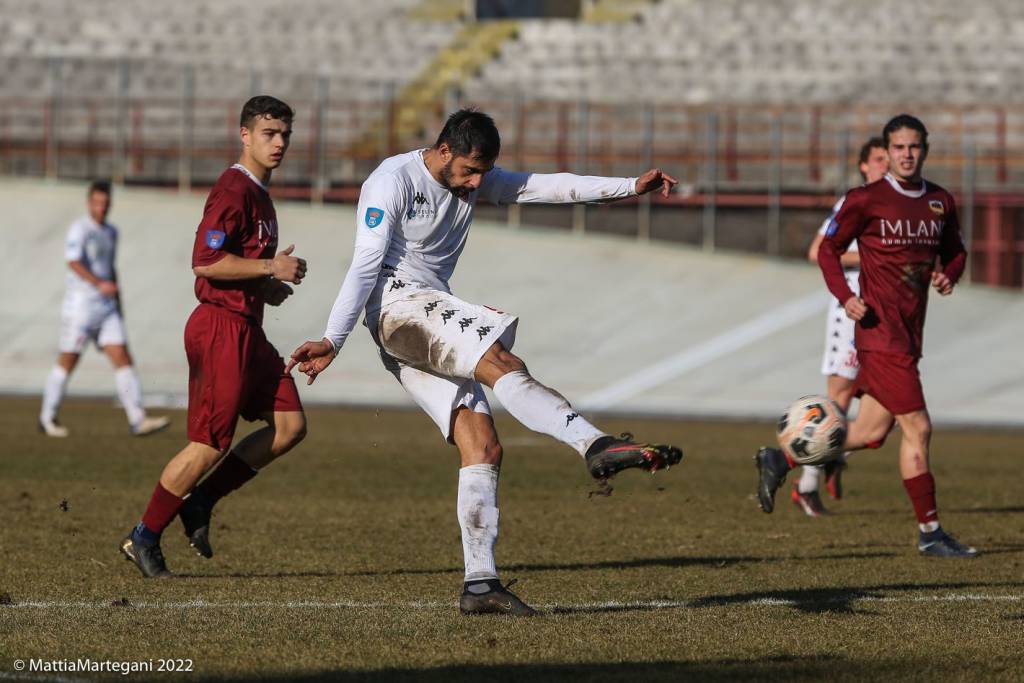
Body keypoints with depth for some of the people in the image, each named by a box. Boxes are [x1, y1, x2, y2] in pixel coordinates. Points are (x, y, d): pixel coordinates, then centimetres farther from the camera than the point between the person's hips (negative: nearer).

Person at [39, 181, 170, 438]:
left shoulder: (110, 232, 15)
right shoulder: (79, 229, -9)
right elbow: (74, 262, -25)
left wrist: (118, 305, 23)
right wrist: (100, 284, -38)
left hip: (107, 308, 7)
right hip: (80, 306, -7)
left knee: (122, 358, -5)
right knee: (68, 361, 2)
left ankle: (138, 420, -11)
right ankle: (47, 419, 16)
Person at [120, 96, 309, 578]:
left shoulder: (258, 193, 17)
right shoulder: (233, 190, -15)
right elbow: (205, 262, -22)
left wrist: (267, 287, 11)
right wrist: (270, 269, -18)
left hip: (247, 328, 10)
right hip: (221, 327, -10)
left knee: (290, 425, 3)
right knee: (210, 444, -7)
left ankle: (200, 502, 10)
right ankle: (145, 538, 5)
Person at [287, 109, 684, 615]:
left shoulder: (474, 180, 17)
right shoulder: (393, 181, -5)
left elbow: (549, 187, 12)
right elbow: (365, 265, -12)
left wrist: (631, 187, 4)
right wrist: (332, 342, -17)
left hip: (434, 317, 8)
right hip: (398, 303, -8)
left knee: (482, 446, -5)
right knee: (500, 361, -30)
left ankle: (479, 583, -9)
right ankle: (596, 445, -45)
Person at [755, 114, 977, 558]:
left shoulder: (941, 203, 10)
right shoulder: (866, 200, -6)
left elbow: (954, 252, 24)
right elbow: (828, 249, 1)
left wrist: (948, 275, 1)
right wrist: (845, 296, -14)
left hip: (910, 332, 7)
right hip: (881, 329, -7)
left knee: (872, 432, 9)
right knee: (917, 428, -8)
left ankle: (780, 461, 23)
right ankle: (929, 533, 0)